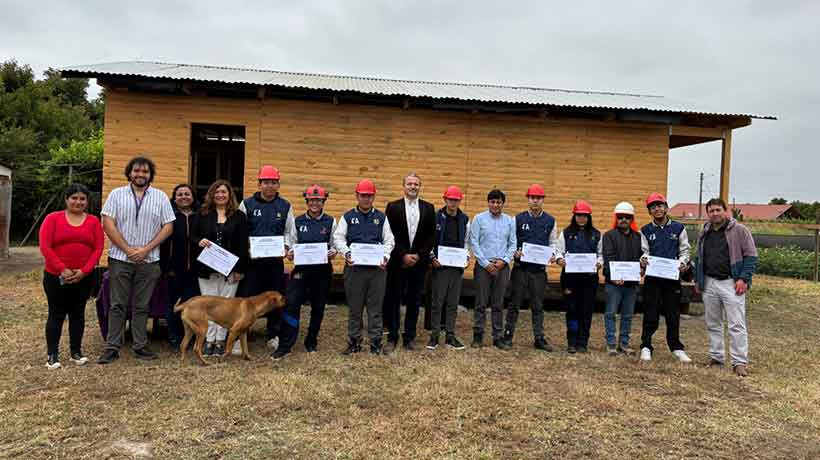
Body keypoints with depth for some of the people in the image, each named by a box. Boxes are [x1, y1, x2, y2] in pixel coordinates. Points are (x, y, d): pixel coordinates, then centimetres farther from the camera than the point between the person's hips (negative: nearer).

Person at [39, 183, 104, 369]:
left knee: (78, 314, 10)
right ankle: (52, 355, 12)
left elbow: (98, 248, -2)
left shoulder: (93, 221, 4)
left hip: (83, 278, 2)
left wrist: (84, 271, -13)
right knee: (56, 314, 4)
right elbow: (45, 246, -8)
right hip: (56, 277, -2)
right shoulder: (53, 218, -1)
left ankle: (76, 352, 20)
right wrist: (62, 269, -15)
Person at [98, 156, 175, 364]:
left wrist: (146, 249, -8)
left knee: (141, 306, 8)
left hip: (148, 260, 1)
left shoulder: (160, 197, 5)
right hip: (120, 259, -1)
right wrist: (128, 249, -9)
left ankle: (140, 346, 15)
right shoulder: (117, 194, 4)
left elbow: (168, 226, 1)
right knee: (117, 305, 3)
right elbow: (108, 223, -4)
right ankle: (112, 347, 10)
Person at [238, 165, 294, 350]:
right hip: (251, 260, -2)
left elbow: (290, 233, 10)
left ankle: (274, 335, 22)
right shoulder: (247, 204, 3)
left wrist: (285, 249, -7)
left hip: (276, 261, 2)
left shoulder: (285, 206, 8)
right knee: (246, 298, -3)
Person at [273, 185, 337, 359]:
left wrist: (333, 252, -16)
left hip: (322, 270, 0)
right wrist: (290, 252, -11)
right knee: (291, 304, -10)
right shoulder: (298, 222, 7)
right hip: (301, 268, 0)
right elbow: (292, 243, 10)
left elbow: (335, 244, 5)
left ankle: (311, 342, 25)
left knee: (318, 307, 9)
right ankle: (285, 345, -5)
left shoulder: (330, 222, 4)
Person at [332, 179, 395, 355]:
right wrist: (346, 252, -16)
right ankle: (354, 342, 16)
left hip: (377, 268, 1)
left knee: (375, 308, 4)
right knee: (354, 308, 6)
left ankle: (376, 342, 12)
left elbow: (389, 240, 8)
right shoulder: (348, 217, 9)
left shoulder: (381, 217, 12)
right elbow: (338, 238, 2)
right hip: (354, 267, 0)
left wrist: (385, 255, -9)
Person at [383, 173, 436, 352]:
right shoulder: (393, 207, 2)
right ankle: (392, 337, 10)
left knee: (414, 300, 7)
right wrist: (403, 255, -11)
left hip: (419, 261, 2)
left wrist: (418, 255, -7)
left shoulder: (429, 208, 7)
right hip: (397, 261, -2)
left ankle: (410, 337, 16)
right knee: (393, 299, 1)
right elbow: (390, 235, -4)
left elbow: (431, 235, 3)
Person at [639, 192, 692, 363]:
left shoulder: (678, 228, 7)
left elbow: (684, 250, 9)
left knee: (673, 314, 8)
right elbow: (644, 251, 5)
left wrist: (682, 262, -11)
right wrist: (643, 259, -18)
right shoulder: (646, 230, 7)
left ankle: (676, 347, 20)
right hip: (652, 277, -1)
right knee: (650, 314, 0)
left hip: (672, 277, 1)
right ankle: (646, 347, 8)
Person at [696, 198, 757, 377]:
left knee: (737, 324, -6)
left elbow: (751, 255, -5)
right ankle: (716, 357, 22)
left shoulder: (739, 230, -3)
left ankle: (739, 362, -1)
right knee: (713, 324, 11)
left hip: (731, 283, -5)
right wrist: (698, 280, 17)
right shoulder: (705, 233, 13)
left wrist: (744, 278, -12)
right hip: (709, 284, 6)